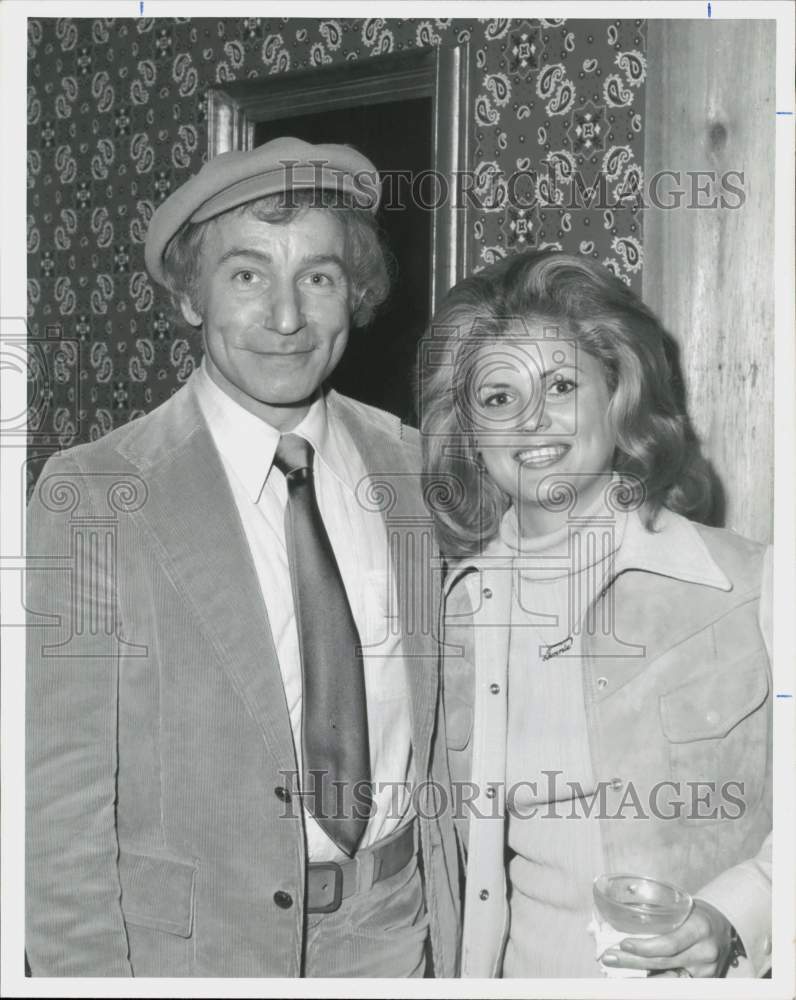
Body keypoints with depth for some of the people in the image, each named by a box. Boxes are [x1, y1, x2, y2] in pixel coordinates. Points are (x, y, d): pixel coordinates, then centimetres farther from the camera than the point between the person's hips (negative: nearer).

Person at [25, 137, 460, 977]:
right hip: (198, 944, -3)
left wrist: (465, 926, 0)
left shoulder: (414, 466, -3)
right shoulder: (93, 497, -15)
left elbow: (445, 718, 4)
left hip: (402, 930, 4)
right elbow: (63, 794, -12)